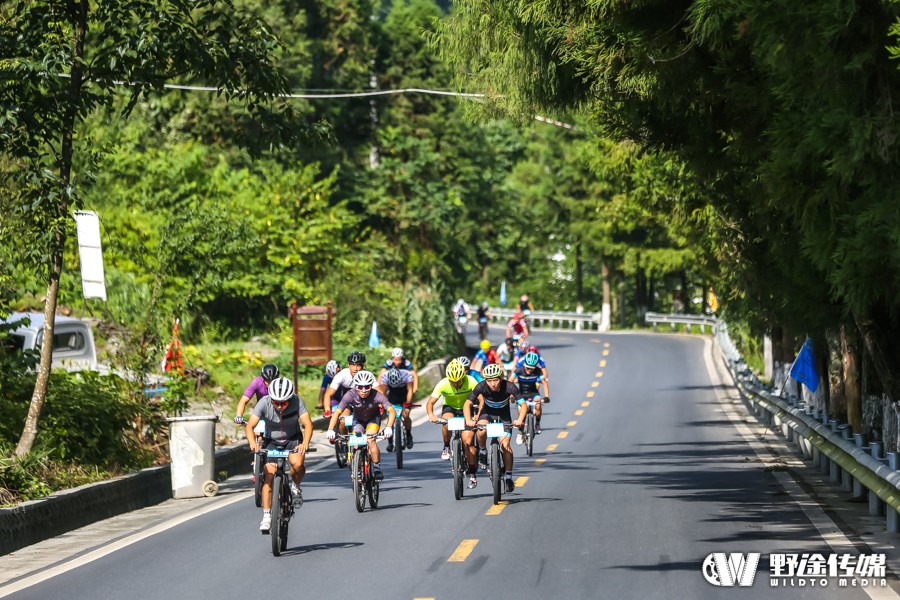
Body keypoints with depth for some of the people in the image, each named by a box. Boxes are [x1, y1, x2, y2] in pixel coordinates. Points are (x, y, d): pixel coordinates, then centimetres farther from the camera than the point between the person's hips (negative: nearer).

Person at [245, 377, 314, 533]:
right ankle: (266, 516, -7)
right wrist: (253, 443, -46)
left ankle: (296, 487, 1)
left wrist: (305, 443, -46)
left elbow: (308, 424, -28)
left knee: (297, 463, -31)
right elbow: (250, 426, -27)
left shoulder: (296, 402, -24)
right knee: (269, 476, -13)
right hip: (271, 441, 1)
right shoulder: (264, 403, -24)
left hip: (293, 440, -1)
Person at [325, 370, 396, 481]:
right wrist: (330, 430, -44)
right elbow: (337, 412, -32)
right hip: (358, 420, 2)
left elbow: (392, 411, -37)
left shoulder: (376, 396, -32)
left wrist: (389, 428, -52)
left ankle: (377, 468, -13)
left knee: (370, 440, -25)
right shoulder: (351, 395, -30)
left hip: (373, 419, -2)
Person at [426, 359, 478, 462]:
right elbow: (430, 402, -24)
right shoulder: (443, 384, -25)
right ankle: (446, 447, -8)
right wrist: (431, 415, -45)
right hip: (450, 407, 0)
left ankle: (472, 466, 7)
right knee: (446, 422, -33)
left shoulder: (470, 381, -27)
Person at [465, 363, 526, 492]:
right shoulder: (481, 387, -28)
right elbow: (467, 404, -26)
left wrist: (519, 420, -48)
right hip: (487, 412, 1)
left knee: (505, 444, -17)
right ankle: (482, 452, -2)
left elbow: (523, 405, -30)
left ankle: (508, 476, -4)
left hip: (504, 414, -1)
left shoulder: (509, 387, -30)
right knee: (481, 431, -32)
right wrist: (468, 420, -43)